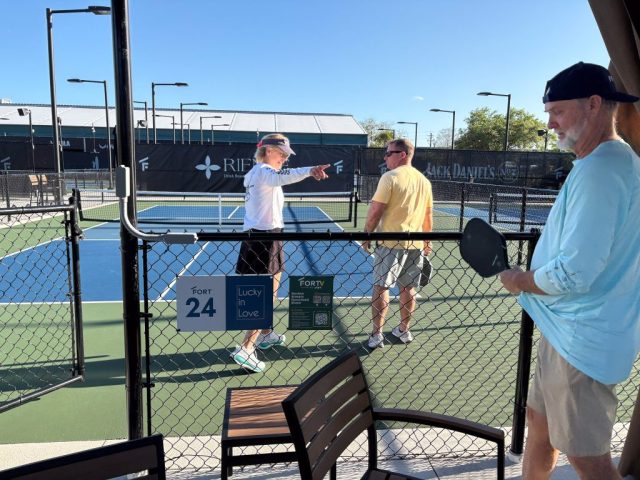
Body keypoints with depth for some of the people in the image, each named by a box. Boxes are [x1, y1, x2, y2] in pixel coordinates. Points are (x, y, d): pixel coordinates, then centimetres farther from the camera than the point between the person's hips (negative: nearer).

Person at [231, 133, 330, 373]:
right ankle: (246, 348, -6)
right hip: (266, 236, -10)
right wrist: (309, 170, -54)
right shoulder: (264, 171, -14)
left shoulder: (254, 173, 16)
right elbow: (282, 176, -38)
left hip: (254, 234, 10)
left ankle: (265, 334, 39)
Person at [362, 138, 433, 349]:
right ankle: (404, 330, 25)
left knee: (381, 287, 2)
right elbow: (428, 215, 13)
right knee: (408, 288, 14)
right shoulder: (424, 180, 9)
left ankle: (377, 335, 4)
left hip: (391, 242, -6)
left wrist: (367, 235, -3)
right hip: (416, 244, 6)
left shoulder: (390, 177, -10)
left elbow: (375, 211, -14)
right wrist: (427, 241, 21)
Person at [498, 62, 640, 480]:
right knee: (539, 419, 23)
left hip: (581, 341, -10)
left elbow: (572, 275, -27)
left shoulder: (599, 169, -22)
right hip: (574, 331, 10)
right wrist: (529, 276, 11)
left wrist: (519, 281, -9)